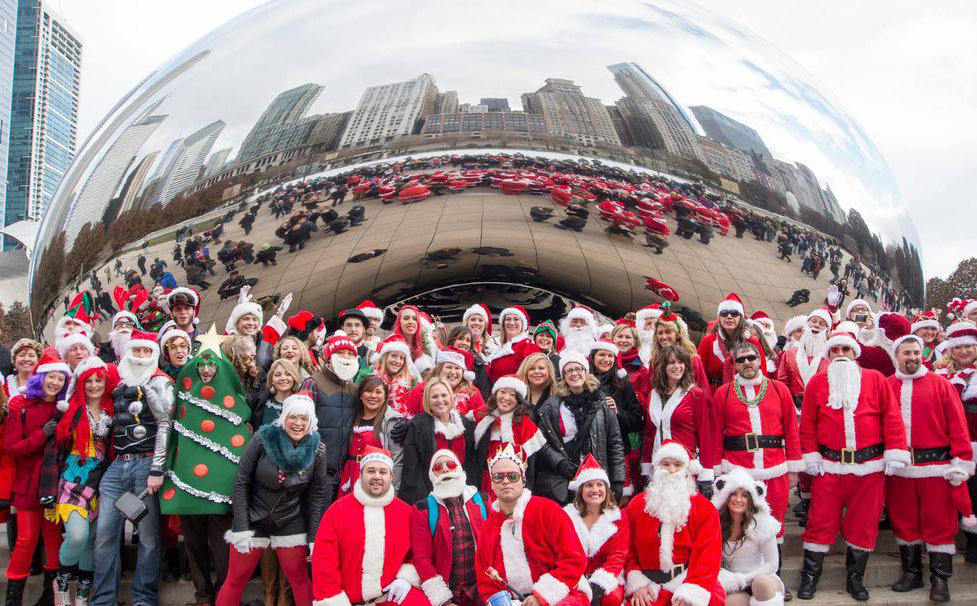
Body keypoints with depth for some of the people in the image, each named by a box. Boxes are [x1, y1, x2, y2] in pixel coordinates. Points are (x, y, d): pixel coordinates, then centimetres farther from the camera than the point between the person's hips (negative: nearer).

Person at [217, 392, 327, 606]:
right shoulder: (263, 438, -15)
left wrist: (314, 538, -7)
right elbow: (241, 482, -11)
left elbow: (317, 496, -4)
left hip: (290, 524, 1)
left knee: (298, 577, 7)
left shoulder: (317, 450, -10)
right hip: (253, 520, 0)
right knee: (236, 579, 7)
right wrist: (240, 528, -14)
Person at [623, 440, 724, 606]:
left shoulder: (704, 508, 5)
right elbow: (628, 549, 9)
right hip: (649, 585, 0)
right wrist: (637, 583, -7)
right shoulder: (636, 505, 10)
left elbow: (707, 555, -5)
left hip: (689, 579, 0)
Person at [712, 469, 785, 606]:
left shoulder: (762, 523, -10)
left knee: (762, 582, -37)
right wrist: (732, 579, -16)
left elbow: (772, 564, -8)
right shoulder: (717, 524, -2)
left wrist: (742, 579, -16)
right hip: (734, 589, 2)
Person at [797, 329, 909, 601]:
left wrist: (894, 453, -5)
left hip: (869, 466, 1)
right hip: (829, 465, 0)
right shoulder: (817, 382, 5)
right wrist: (811, 456, -2)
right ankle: (809, 576, 13)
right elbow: (808, 423, 4)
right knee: (821, 521, 2)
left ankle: (855, 577, 23)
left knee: (864, 523, 8)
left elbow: (892, 417, 1)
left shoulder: (875, 379, 4)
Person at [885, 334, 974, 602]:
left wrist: (960, 462, -7)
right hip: (898, 468, 2)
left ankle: (939, 579, 12)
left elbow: (957, 426, -2)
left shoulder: (941, 385, 0)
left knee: (939, 523, 3)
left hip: (936, 466, -2)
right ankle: (911, 572, 24)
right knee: (904, 521, 11)